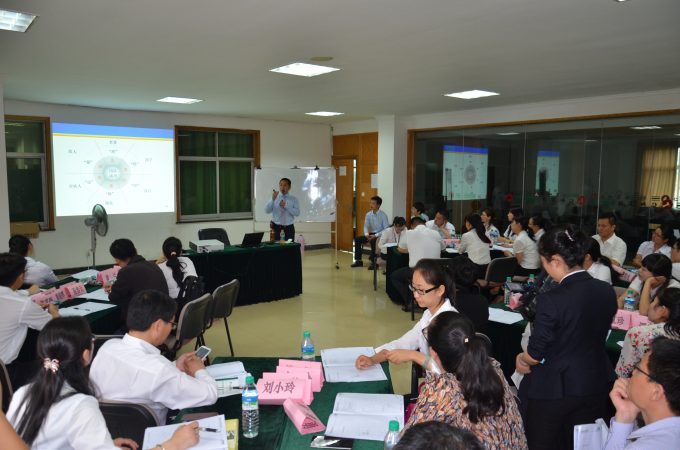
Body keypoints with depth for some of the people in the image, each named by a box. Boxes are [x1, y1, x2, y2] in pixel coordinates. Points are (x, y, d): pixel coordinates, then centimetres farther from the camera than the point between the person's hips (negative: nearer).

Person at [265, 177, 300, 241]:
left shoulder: (294, 199, 5)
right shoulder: (274, 198, 4)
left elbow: (297, 213, -8)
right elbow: (267, 211, -8)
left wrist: (286, 206, -17)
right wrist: (273, 199, -21)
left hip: (289, 228, 0)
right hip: (276, 228, 0)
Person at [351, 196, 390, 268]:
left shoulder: (383, 215, -13)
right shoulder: (368, 214, 3)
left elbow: (386, 229, -16)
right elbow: (366, 226, 8)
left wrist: (375, 236, -25)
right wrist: (366, 234, -14)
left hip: (380, 235, -6)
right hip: (371, 234, 6)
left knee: (373, 241, -36)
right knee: (357, 239, -11)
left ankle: (373, 262, -22)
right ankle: (358, 260, -4)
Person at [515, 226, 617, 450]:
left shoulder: (551, 299, -25)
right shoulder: (607, 292, -4)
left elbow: (534, 355, -16)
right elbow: (592, 338, 9)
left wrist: (521, 358, 4)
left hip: (555, 389, -6)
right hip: (595, 386, 6)